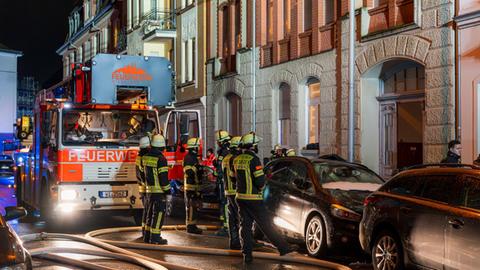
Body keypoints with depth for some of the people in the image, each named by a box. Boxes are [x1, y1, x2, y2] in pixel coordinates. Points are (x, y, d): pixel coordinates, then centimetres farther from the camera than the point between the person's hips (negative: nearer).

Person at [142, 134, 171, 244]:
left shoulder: (145, 157, 8)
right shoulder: (161, 159, -17)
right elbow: (163, 176, -18)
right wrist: (167, 189, -10)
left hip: (149, 189, 8)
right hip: (159, 190, -8)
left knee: (151, 212, 16)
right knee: (159, 212, -3)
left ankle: (148, 236, 20)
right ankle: (155, 237, -4)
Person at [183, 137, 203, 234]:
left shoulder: (193, 157, 18)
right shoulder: (189, 158, -15)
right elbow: (189, 173, -21)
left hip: (194, 186, 11)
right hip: (190, 186, -11)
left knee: (193, 206, 14)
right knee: (191, 206, -8)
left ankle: (192, 225, 20)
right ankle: (190, 226, -6)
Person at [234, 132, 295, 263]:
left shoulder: (237, 160, 9)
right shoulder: (253, 159, -16)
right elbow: (260, 180, -19)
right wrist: (260, 189, 1)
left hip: (240, 197, 7)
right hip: (253, 198, -7)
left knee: (245, 225, 8)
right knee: (266, 224, -1)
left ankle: (247, 254, 7)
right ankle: (282, 247, 6)